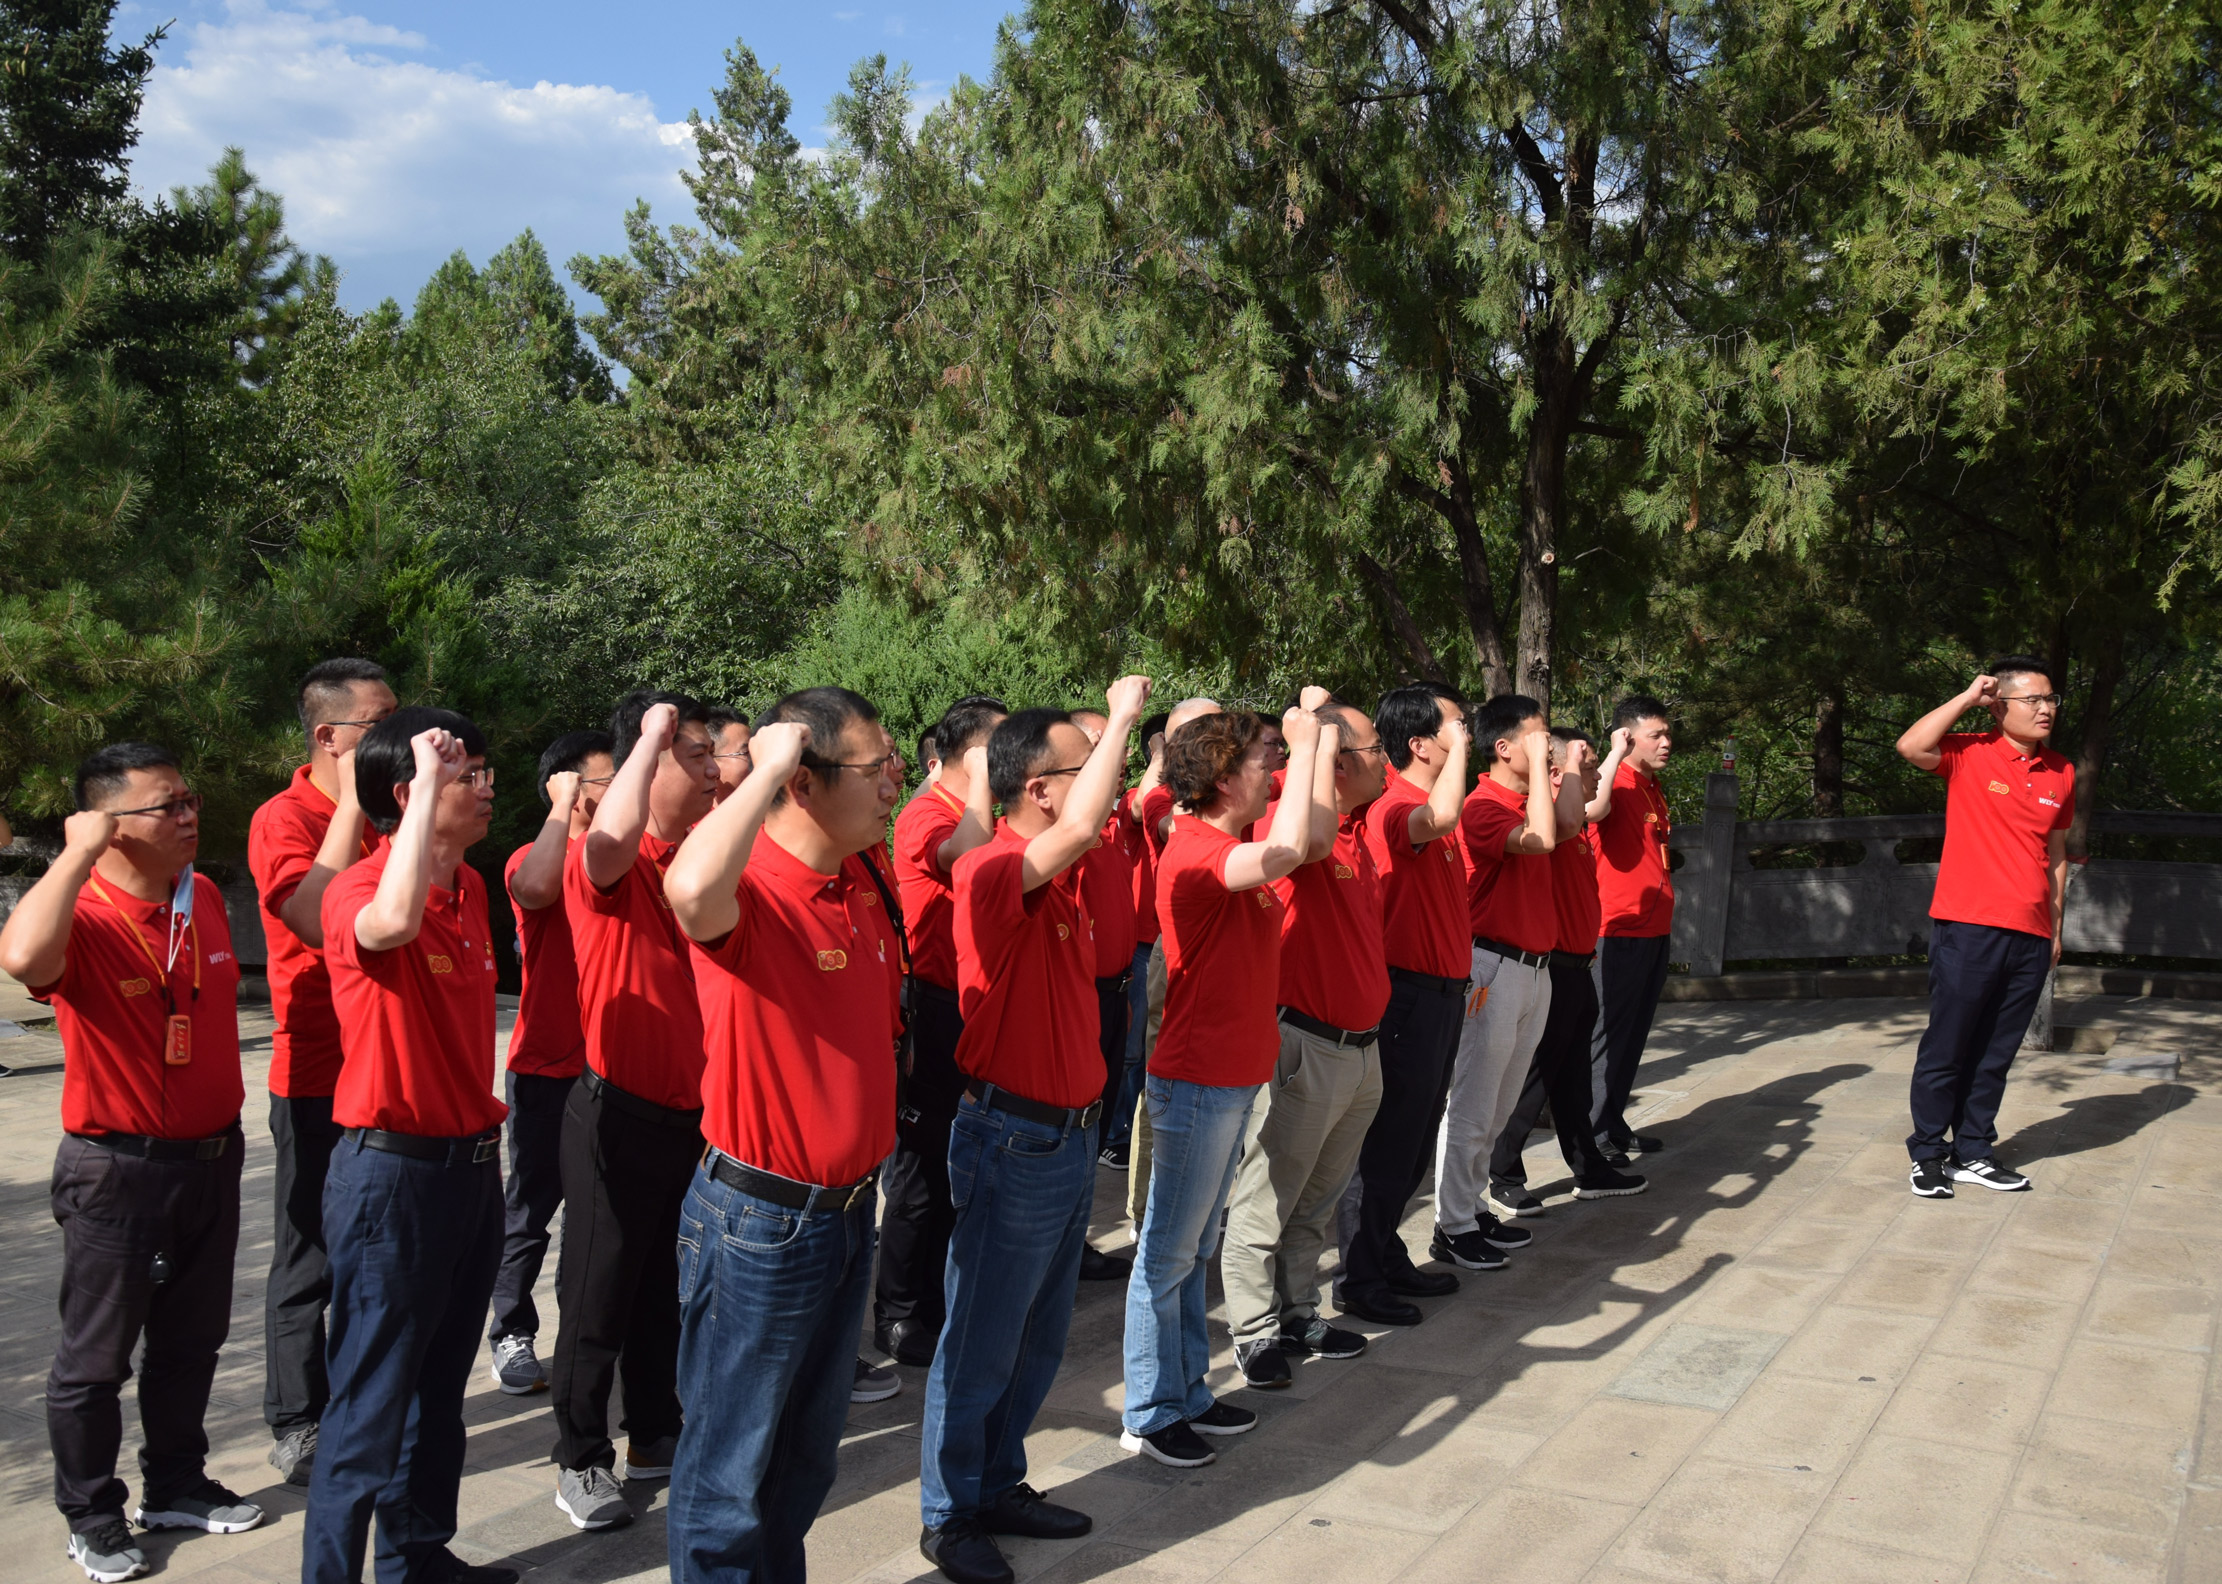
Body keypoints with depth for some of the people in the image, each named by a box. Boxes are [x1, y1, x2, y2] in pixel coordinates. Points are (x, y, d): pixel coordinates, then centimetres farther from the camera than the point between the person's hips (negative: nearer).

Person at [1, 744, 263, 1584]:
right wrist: (80, 850, -32)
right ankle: (91, 1516, 26)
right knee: (96, 1356, 9)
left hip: (212, 1157, 6)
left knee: (192, 1339, 19)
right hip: (118, 1169, -6)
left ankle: (176, 1485, 36)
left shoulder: (206, 897, 3)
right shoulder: (80, 918, -19)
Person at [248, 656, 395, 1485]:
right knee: (311, 1260, 5)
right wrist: (353, 803, -21)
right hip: (320, 1081, -6)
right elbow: (320, 917, -26)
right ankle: (297, 1429, 19)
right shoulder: (284, 820, -9)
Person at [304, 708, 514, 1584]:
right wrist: (427, 778, -34)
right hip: (393, 1170, -8)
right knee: (371, 1399, 2)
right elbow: (393, 921, -43)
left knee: (440, 1387, 20)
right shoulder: (356, 890, -17)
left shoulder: (470, 886, 7)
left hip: (471, 1160, 8)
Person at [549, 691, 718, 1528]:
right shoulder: (607, 862, -15)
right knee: (599, 1298, 6)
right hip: (619, 1113, -7)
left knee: (668, 1290, 19)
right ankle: (580, 1460, 21)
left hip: (694, 1110, 7)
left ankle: (655, 1435, 35)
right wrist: (653, 732, -30)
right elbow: (610, 842, -39)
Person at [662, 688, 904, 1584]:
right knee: (730, 1466, 9)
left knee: (809, 1453, 22)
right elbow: (692, 889, -47)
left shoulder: (862, 890, 3)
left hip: (848, 1211, 8)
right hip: (759, 1221, -8)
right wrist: (768, 766, -33)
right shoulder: (746, 892, -21)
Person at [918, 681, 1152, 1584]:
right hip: (1012, 1141, -9)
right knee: (981, 1345, 6)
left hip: (1069, 1135, 9)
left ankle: (998, 1487, 36)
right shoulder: (993, 873, -21)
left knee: (1038, 1340, 20)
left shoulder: (1065, 876, 6)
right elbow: (1082, 827, -36)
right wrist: (1123, 716, -27)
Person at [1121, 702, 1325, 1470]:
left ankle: (1187, 1393, 30)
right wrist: (1305, 746, -27)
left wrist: (1318, 746, 11)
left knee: (1195, 1249, 18)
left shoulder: (1230, 846, 9)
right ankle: (1148, 1414, 13)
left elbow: (1301, 841, 21)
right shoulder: (1196, 851, -22)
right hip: (1196, 1082, -10)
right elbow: (1287, 851, -38)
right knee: (1169, 1253, 2)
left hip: (1232, 1077, 10)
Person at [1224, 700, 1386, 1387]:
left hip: (1360, 1044, 9)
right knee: (1266, 1201, 5)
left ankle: (1298, 1316, 32)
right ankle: (1256, 1332, 16)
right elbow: (1308, 840, -41)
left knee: (1317, 1202, 19)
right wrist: (1322, 739, -30)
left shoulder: (1358, 835, 10)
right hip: (1305, 1049, -9)